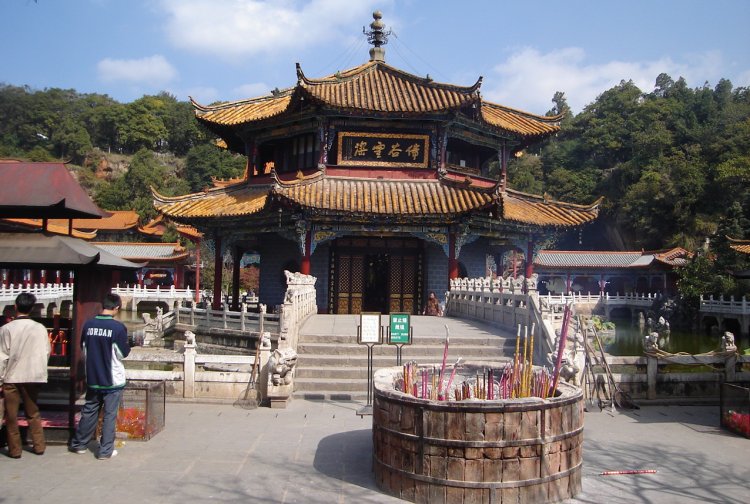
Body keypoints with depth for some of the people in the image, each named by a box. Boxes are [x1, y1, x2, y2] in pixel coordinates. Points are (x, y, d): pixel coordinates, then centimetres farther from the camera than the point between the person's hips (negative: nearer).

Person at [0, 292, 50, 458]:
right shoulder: (40, 328, -4)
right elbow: (46, 353, 2)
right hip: (33, 377, 3)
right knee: (33, 413, 16)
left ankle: (14, 450, 14)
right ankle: (39, 446, 19)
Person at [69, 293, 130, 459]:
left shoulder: (88, 325, -3)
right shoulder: (118, 327, -16)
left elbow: (83, 349, 9)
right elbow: (123, 353, -9)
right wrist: (127, 346, 10)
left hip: (93, 378, 4)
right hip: (113, 379, -4)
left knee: (89, 411, 18)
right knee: (110, 415, 5)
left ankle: (79, 444, 29)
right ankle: (105, 450, 8)